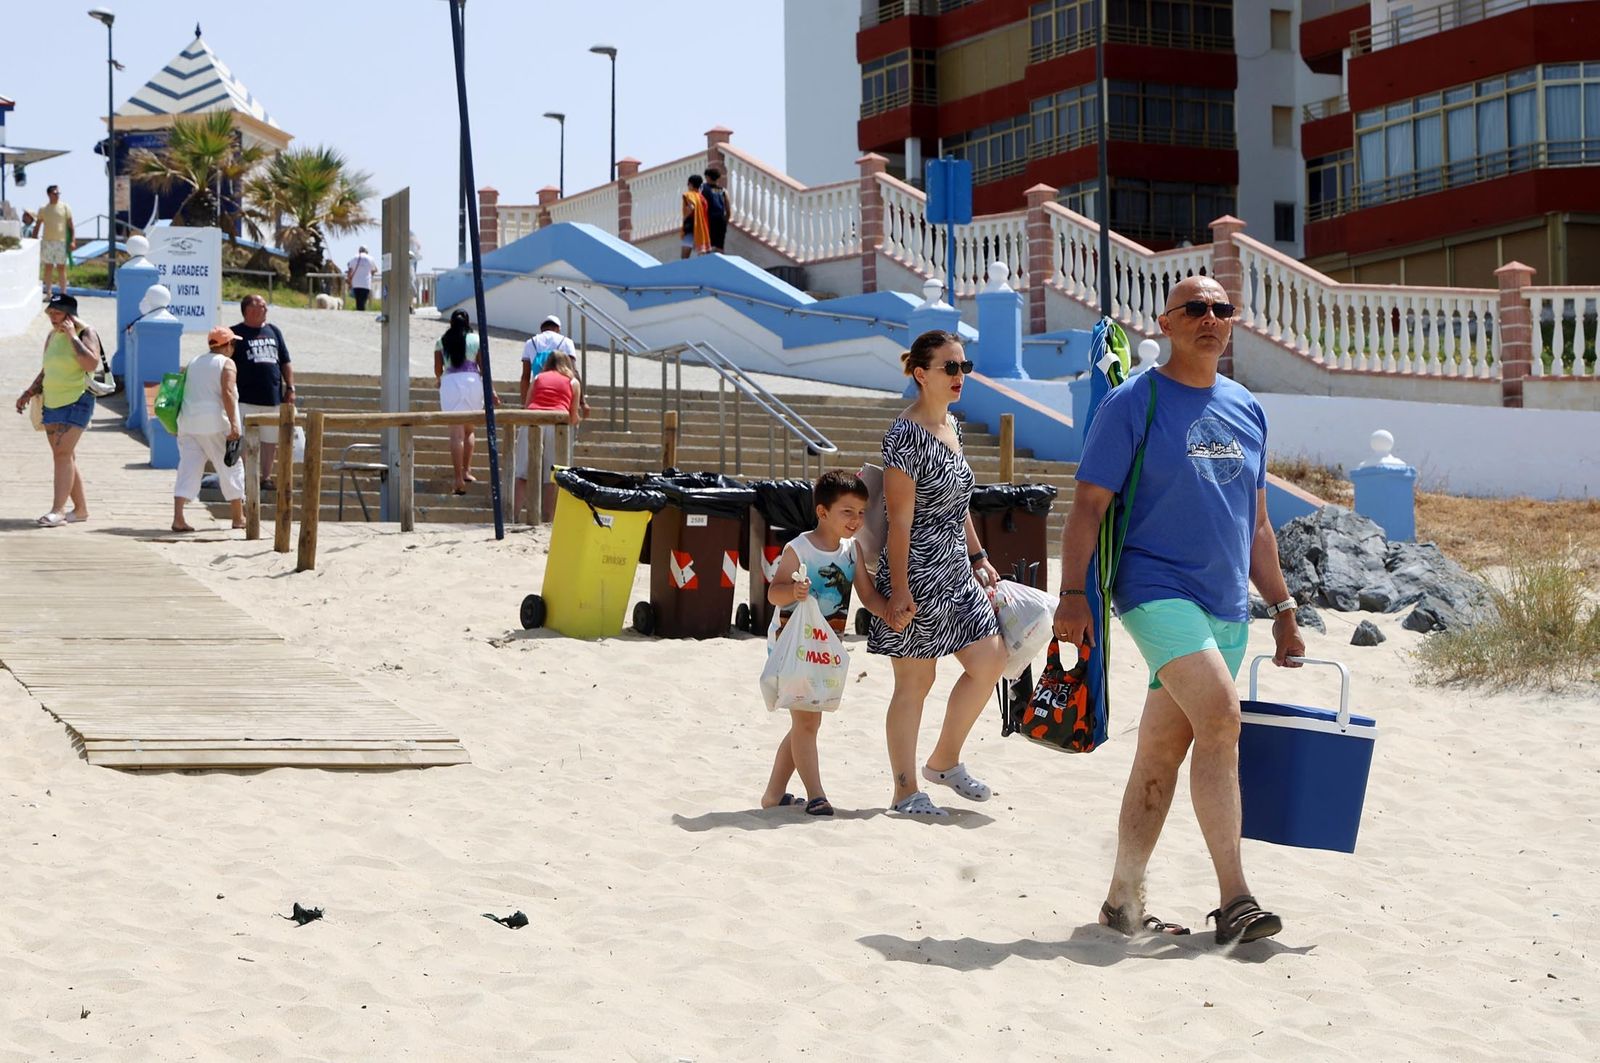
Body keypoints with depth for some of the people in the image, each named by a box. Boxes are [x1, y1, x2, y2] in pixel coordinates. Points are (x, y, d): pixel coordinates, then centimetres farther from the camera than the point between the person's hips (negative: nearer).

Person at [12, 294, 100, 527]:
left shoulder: (85, 333, -6)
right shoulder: (52, 336, 14)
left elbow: (92, 364, -23)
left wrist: (72, 336, -19)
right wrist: (28, 393, 14)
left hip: (76, 402, -8)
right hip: (51, 402, 8)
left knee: (63, 454, -17)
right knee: (65, 457, 9)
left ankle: (57, 510, -21)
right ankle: (80, 508, 17)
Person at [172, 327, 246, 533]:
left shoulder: (193, 364, 19)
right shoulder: (227, 364, -1)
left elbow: (181, 391, 18)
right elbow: (228, 394, -15)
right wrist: (234, 424, -20)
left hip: (188, 423, 5)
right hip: (214, 424, -5)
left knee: (188, 468, 1)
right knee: (230, 468, 8)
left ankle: (178, 518, -13)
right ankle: (239, 518, 16)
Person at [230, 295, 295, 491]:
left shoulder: (274, 331, 15)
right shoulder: (236, 333, -1)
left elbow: (285, 363, 17)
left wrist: (290, 388, 9)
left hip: (273, 397, 5)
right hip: (246, 399, -5)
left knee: (270, 441, 10)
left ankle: (266, 478, 19)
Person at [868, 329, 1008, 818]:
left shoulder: (950, 424, 11)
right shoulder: (906, 435, -16)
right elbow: (899, 519, -18)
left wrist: (978, 557, 19)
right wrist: (899, 590, -20)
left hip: (955, 571, 9)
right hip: (918, 573, -9)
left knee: (989, 660, 9)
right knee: (915, 681, -2)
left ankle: (945, 761, 24)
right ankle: (906, 791, 7)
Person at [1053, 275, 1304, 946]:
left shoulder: (1248, 411, 15)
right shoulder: (1133, 404, -3)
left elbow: (1256, 524, 21)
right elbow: (1088, 506, -6)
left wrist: (1283, 606, 19)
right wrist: (1073, 594, -15)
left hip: (1227, 607, 6)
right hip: (1158, 590, -6)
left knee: (1162, 751, 7)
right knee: (1220, 716, -23)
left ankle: (1124, 900, 15)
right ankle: (1234, 901, -21)